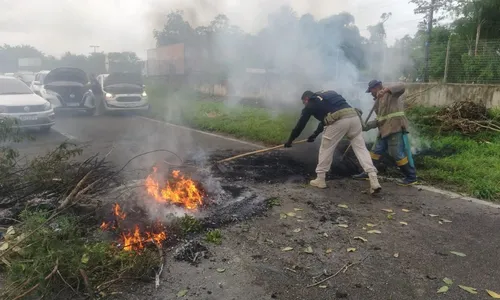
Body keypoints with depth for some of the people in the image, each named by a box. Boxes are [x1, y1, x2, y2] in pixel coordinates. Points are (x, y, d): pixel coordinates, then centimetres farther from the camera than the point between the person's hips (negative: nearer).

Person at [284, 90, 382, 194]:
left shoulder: (311, 104, 17)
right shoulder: (327, 94, 37)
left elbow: (301, 124, 21)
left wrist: (290, 140, 31)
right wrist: (315, 134, 51)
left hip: (338, 120, -6)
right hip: (354, 116, 6)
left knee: (326, 148, 10)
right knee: (361, 148, 8)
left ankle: (320, 180, 18)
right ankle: (374, 181, 0)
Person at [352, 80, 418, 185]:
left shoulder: (390, 94, -3)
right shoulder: (378, 101, 20)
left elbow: (401, 87, -24)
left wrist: (385, 90, -34)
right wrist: (366, 126, 8)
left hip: (396, 129, -9)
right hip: (384, 130, 9)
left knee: (398, 154, -7)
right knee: (375, 151, 12)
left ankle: (411, 177, 5)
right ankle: (367, 173, 23)